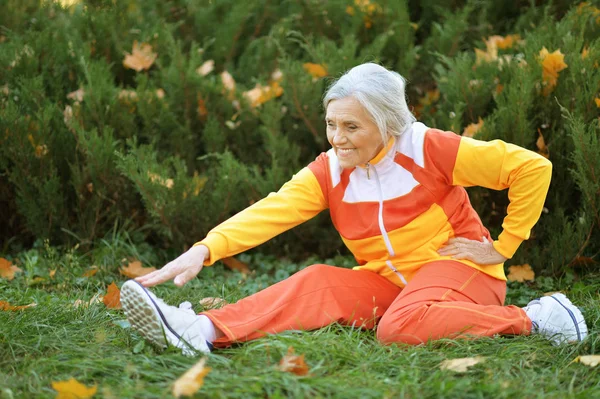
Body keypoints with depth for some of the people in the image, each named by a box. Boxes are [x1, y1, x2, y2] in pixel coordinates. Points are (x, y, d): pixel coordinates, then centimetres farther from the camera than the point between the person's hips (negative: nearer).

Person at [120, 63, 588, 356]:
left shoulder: (429, 150, -16)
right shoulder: (329, 171, -3)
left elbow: (533, 167, -14)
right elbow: (270, 211, -19)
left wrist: (504, 247, -9)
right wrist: (204, 250, -35)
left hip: (456, 268, -5)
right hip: (388, 282, 5)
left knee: (401, 325, -35)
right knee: (317, 284, -20)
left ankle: (533, 319, -23)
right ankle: (202, 331, -35)